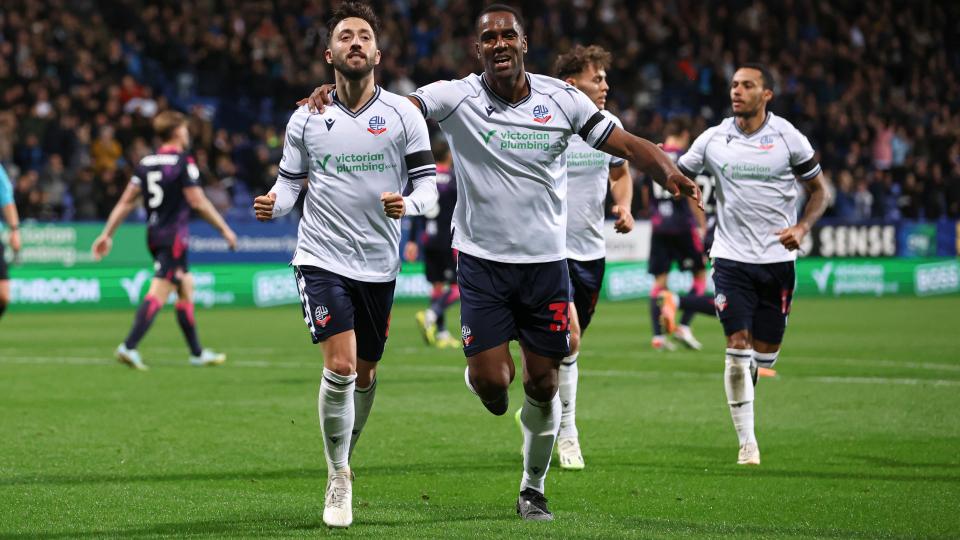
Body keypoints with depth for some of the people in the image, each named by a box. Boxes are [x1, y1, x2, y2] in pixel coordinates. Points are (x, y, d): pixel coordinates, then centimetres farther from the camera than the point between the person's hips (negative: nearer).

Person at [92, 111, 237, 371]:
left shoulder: (146, 163, 9)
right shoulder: (183, 162, -11)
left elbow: (126, 202, 8)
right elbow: (198, 202, -12)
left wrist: (107, 234, 12)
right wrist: (225, 229, -4)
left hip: (154, 235, 8)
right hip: (173, 237, -8)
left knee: (186, 288, 17)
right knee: (158, 294, -11)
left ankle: (197, 352, 21)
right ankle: (129, 347, -20)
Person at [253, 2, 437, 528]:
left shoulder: (403, 113, -1)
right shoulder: (305, 118, 2)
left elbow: (428, 184, -2)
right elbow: (289, 182, 8)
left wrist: (407, 203, -24)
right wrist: (273, 203, -14)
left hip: (379, 264, 2)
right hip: (322, 260, -2)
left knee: (365, 373, 12)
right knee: (340, 365, -16)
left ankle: (343, 461, 36)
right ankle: (338, 480, -2)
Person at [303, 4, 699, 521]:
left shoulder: (562, 98, -3)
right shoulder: (456, 97, -8)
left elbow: (628, 145, -2)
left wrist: (670, 173, -22)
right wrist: (335, 91, -40)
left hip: (546, 260, 2)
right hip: (482, 260, -1)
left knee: (542, 384, 5)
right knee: (491, 381, -10)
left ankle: (533, 489, 25)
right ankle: (481, 371, 30)